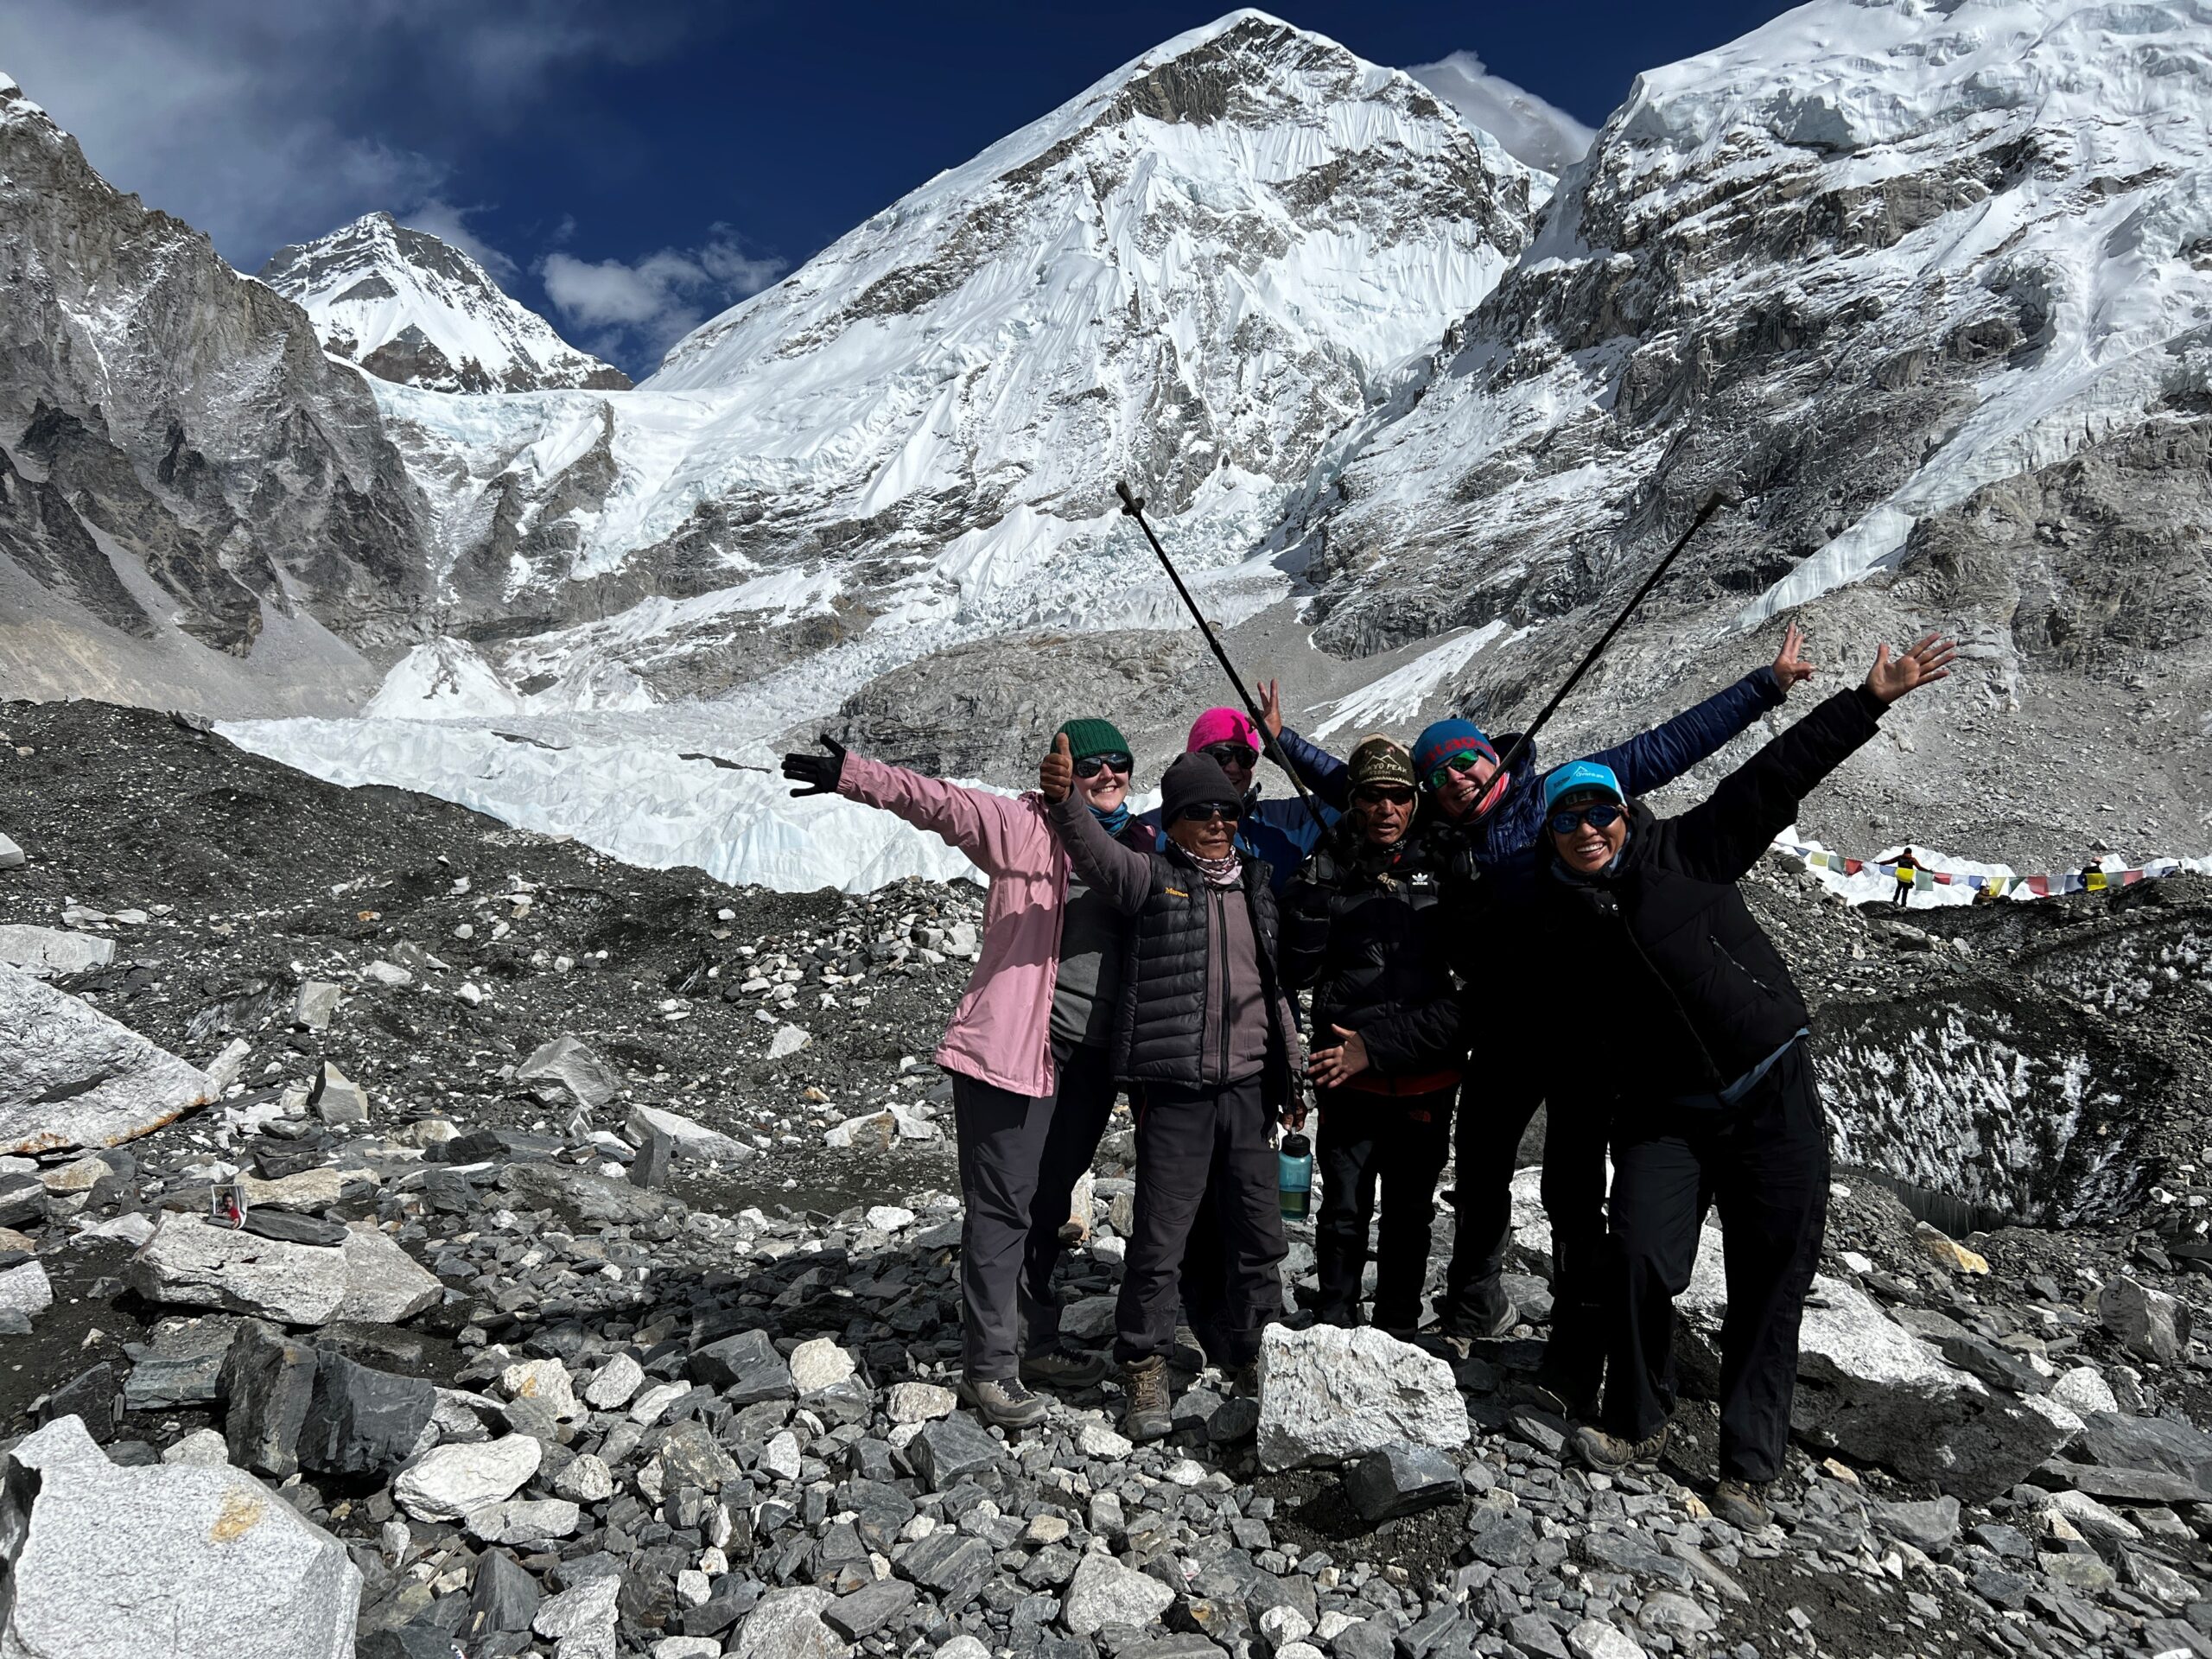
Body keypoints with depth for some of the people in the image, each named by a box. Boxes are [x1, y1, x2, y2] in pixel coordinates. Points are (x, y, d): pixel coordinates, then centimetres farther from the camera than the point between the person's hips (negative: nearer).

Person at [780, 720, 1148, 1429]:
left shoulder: (1135, 845, 13)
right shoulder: (1025, 827, -5)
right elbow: (938, 802, -15)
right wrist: (854, 775, -28)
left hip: (1089, 1058, 7)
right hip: (1013, 1048, -6)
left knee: (1048, 1206, 18)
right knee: (1003, 1206, -3)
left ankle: (1033, 1341, 33)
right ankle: (989, 1366, 8)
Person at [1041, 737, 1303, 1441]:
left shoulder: (1257, 885, 15)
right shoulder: (1151, 877, 0)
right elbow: (1096, 851, -21)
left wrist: (1291, 1076, 20)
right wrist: (1065, 799, -42)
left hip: (1249, 1087, 5)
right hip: (1175, 1091, -5)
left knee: (1258, 1234, 13)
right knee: (1160, 1237, -2)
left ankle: (1254, 1356, 31)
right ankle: (1144, 1370, 14)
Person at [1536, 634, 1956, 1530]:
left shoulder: (1684, 853, -2)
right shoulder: (1555, 930, 3)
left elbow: (1772, 778, -3)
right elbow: (1574, 1039, 9)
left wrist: (1868, 701, -5)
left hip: (1772, 1096, -1)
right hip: (1662, 1114, 1)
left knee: (1770, 1284, 2)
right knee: (1637, 1257, -14)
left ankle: (1748, 1467, 14)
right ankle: (1635, 1425, 9)